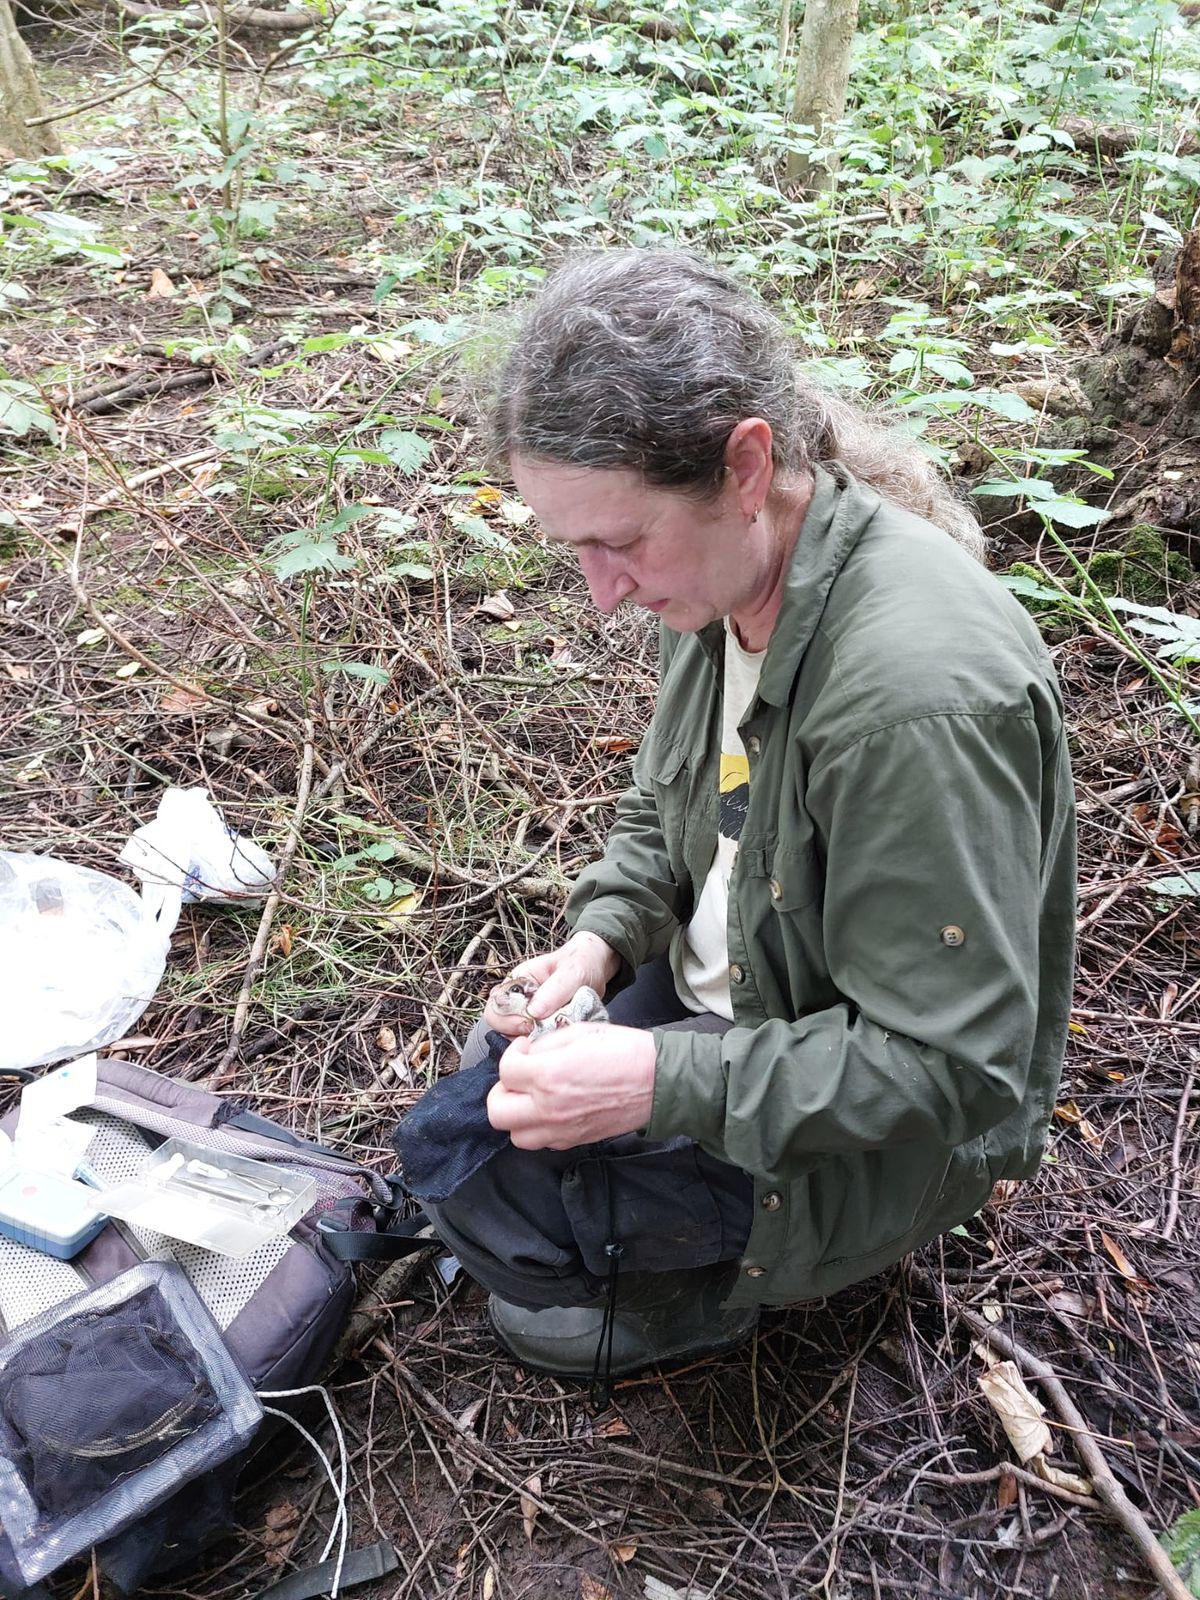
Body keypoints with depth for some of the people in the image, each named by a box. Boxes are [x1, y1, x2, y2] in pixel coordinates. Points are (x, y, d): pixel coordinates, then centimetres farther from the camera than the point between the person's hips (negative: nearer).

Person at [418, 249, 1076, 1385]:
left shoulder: (922, 693, -37)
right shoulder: (719, 568, -9)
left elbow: (948, 1070, -30)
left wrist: (661, 1080, -33)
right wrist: (601, 939, -9)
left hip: (880, 1126, -8)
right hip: (715, 993, 8)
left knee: (484, 1191, -12)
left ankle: (732, 1281, 11)